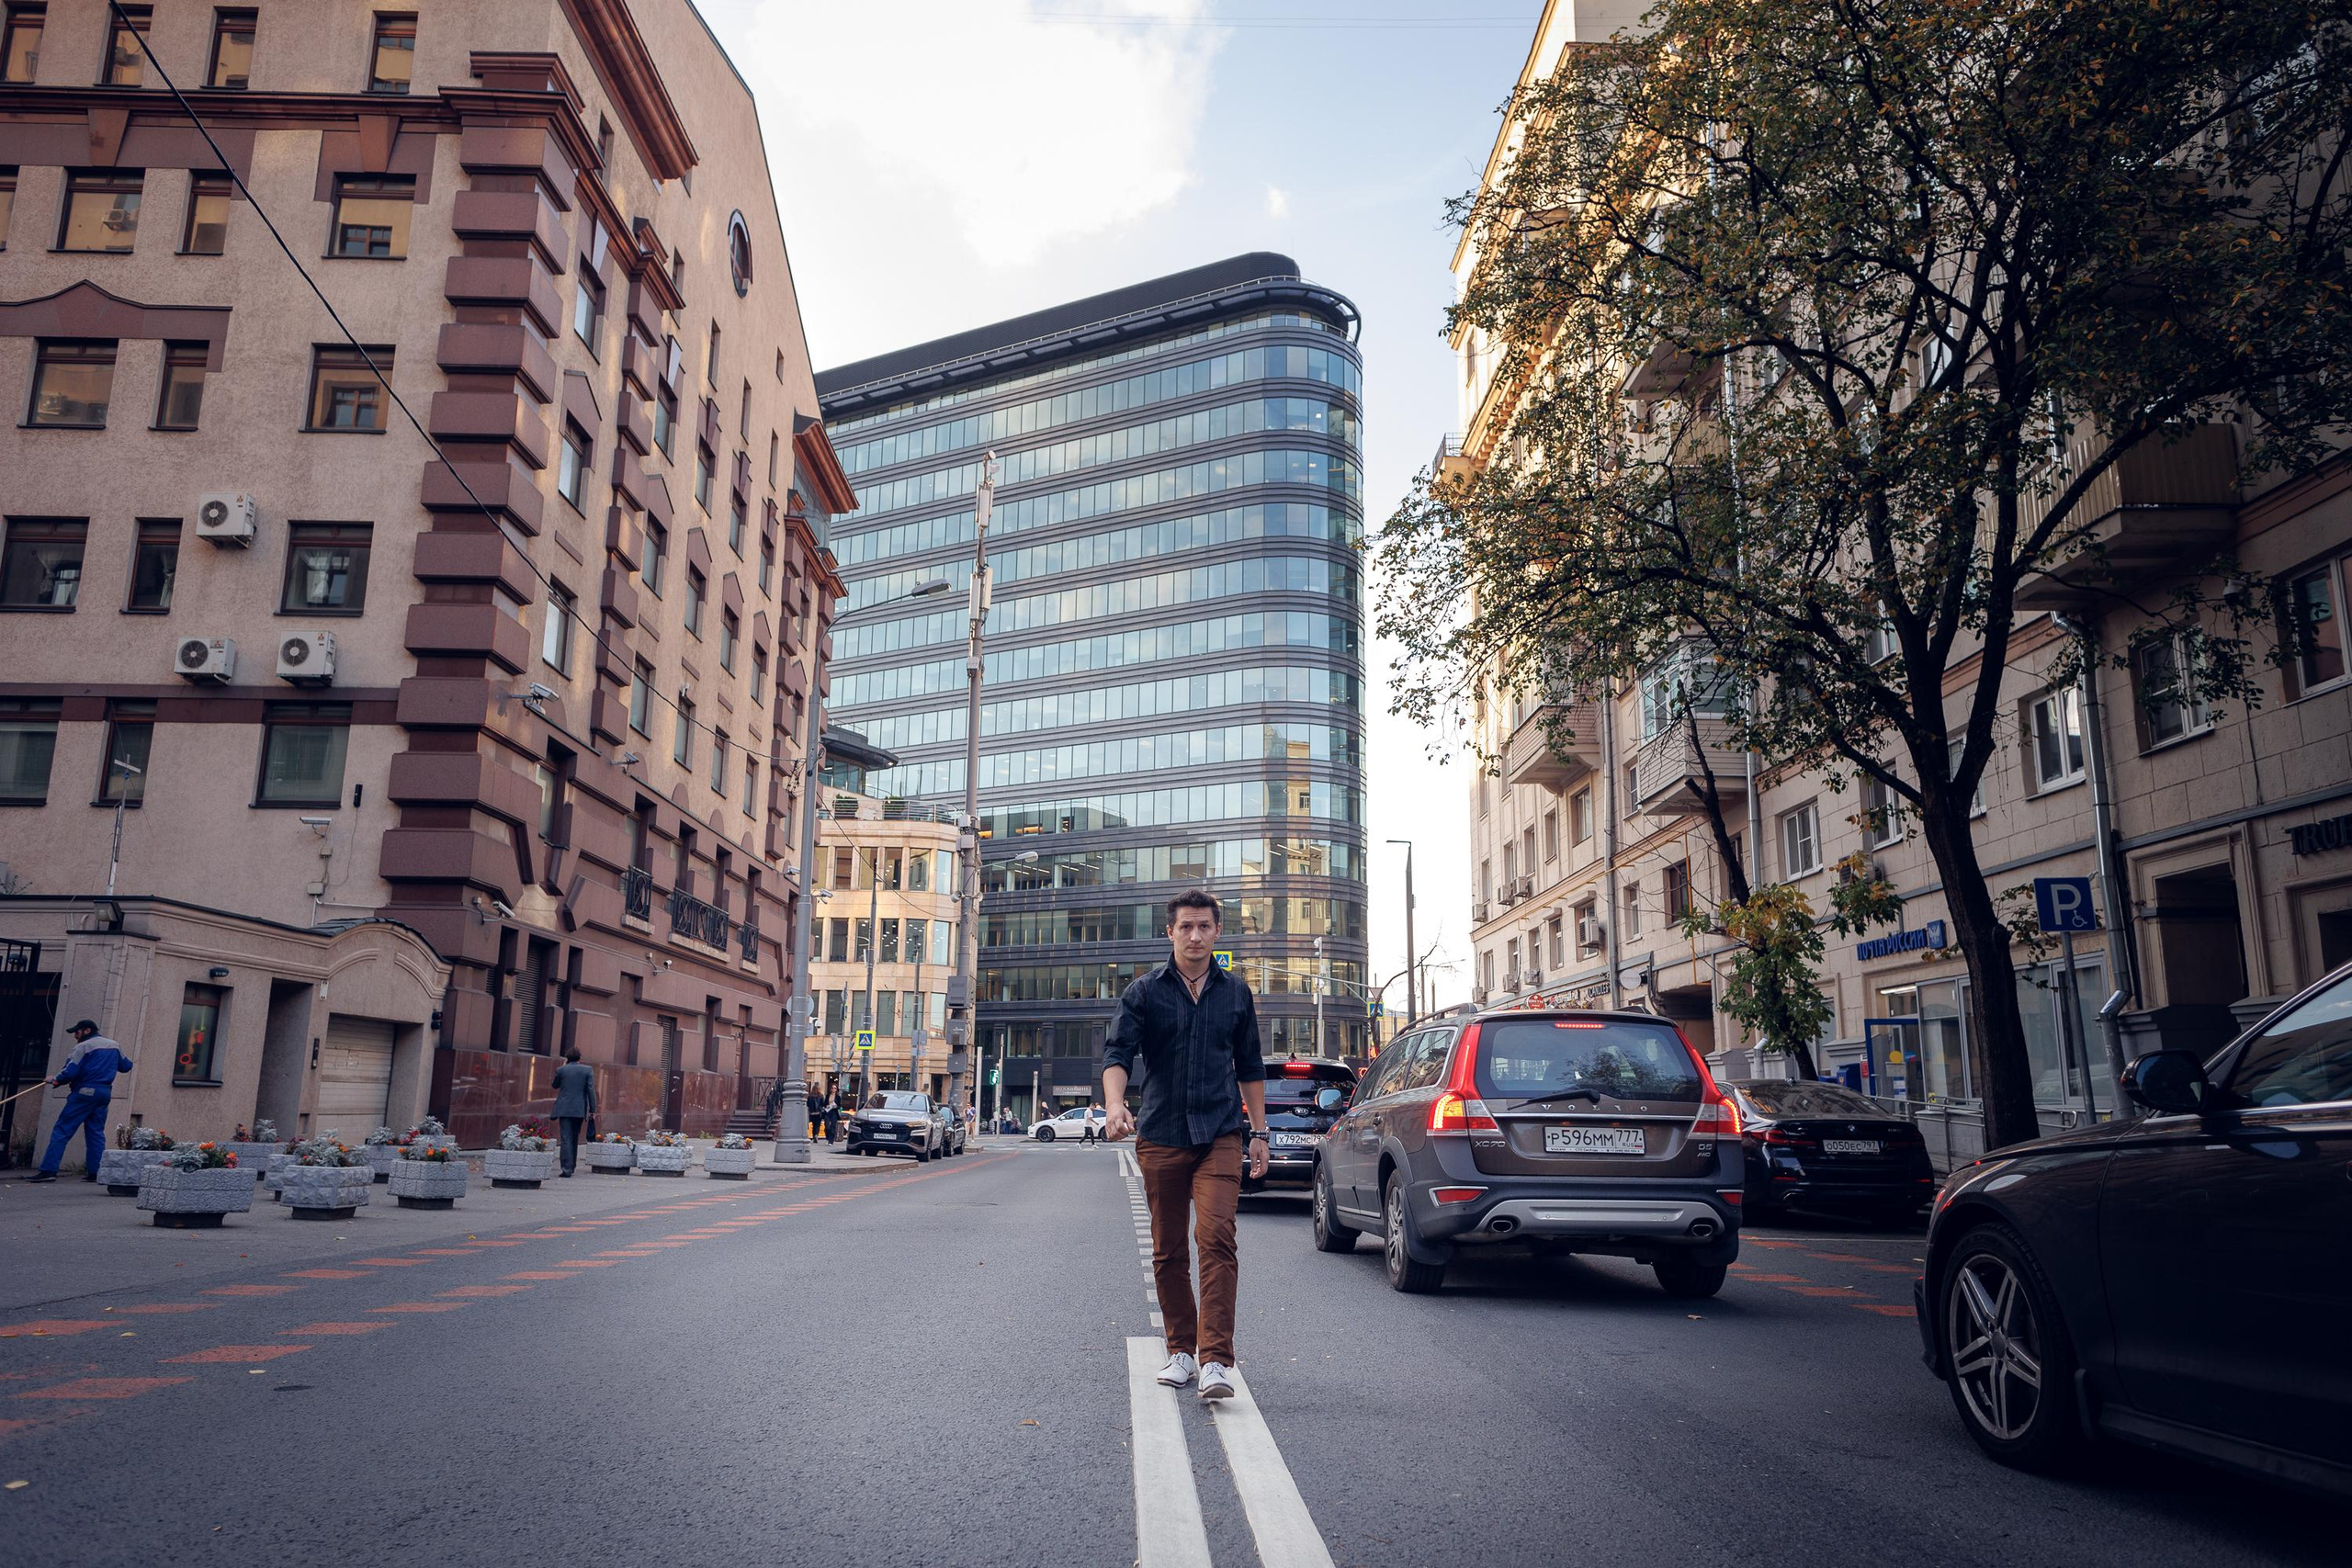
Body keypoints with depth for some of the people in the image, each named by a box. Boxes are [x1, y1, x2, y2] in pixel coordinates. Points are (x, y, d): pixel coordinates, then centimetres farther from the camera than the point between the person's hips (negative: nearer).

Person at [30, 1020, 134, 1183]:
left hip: (84, 1093, -7)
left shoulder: (83, 1047, -7)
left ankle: (49, 1170, -9)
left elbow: (70, 1072, -15)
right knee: (96, 1133, 9)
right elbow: (126, 1066, 22)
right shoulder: (114, 1046, 14)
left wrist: (55, 1081, 3)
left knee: (62, 1130, -3)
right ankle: (95, 1173, 5)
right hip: (105, 1094, 7)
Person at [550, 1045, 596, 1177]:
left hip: (564, 1109, -1)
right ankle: (571, 1166, 22)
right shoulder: (588, 1070, -1)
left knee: (566, 1139, -2)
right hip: (579, 1110, 2)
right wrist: (592, 1109, 0)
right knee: (574, 1139, 16)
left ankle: (567, 1169, -9)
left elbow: (555, 1085, 17)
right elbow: (591, 1090, -4)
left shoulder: (561, 1070, -1)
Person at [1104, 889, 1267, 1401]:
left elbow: (1250, 1067, 16)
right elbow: (1117, 1053, -8)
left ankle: (1216, 1360, -16)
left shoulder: (1236, 992, 9)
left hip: (1220, 1134, 0)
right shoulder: (1144, 992, 3)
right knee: (1168, 1250, 8)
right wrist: (1115, 1105, -27)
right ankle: (1181, 1350, 22)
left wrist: (1258, 1132, 12)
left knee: (1216, 1239, -15)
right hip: (1161, 1136, 1)